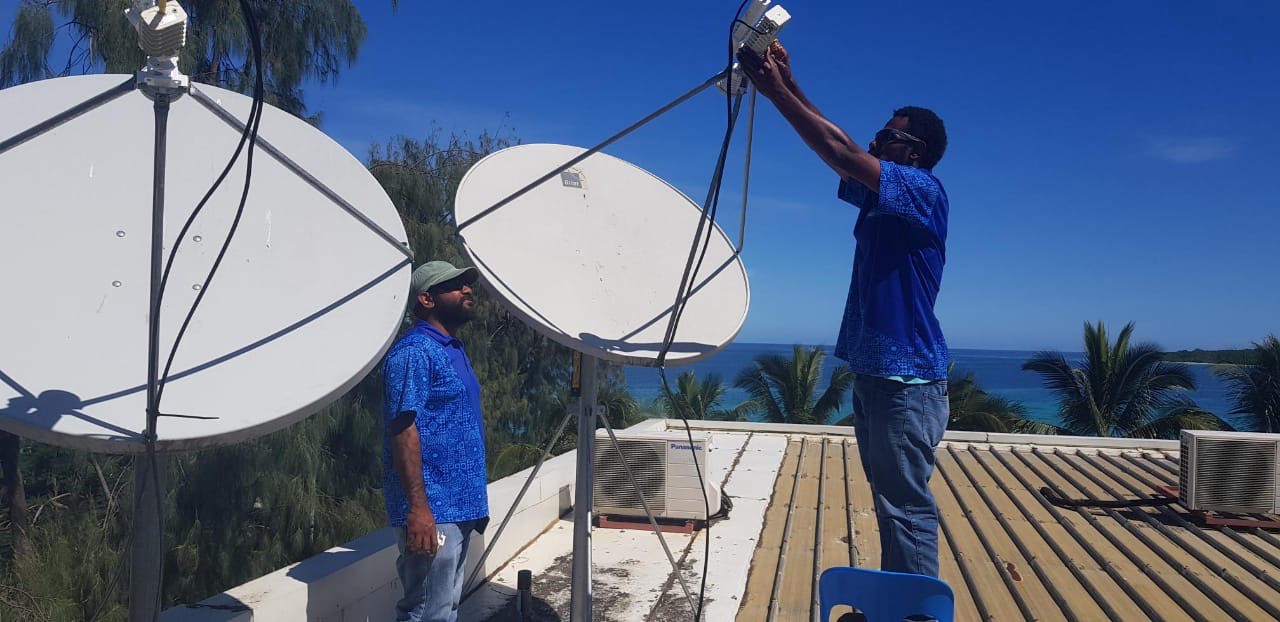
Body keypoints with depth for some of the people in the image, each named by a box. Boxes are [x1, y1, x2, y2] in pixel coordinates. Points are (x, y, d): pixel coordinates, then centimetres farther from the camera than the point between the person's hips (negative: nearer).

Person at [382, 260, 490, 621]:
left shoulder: (453, 350, 15)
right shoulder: (414, 350, -13)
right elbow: (404, 428, -20)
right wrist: (418, 507, -25)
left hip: (459, 505, 10)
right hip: (433, 509, -9)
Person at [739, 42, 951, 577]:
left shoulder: (924, 191, -11)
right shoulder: (881, 198, 15)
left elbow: (841, 154, -21)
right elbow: (840, 155, 10)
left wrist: (776, 91, -19)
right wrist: (789, 84, 4)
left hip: (906, 379, -9)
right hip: (875, 372, 9)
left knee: (907, 507, -4)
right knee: (891, 502, 15)